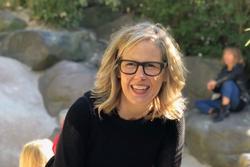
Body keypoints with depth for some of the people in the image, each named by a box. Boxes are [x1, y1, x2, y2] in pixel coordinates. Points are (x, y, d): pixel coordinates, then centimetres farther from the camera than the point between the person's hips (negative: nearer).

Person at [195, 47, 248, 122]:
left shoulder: (239, 68, -5)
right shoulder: (224, 69, 11)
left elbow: (231, 76, -30)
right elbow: (218, 89, 9)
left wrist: (216, 81, -42)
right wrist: (212, 86, -15)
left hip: (238, 101, -7)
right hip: (224, 100, 7)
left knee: (228, 82, -33)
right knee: (199, 103, -3)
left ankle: (223, 110, -38)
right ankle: (215, 111, -29)